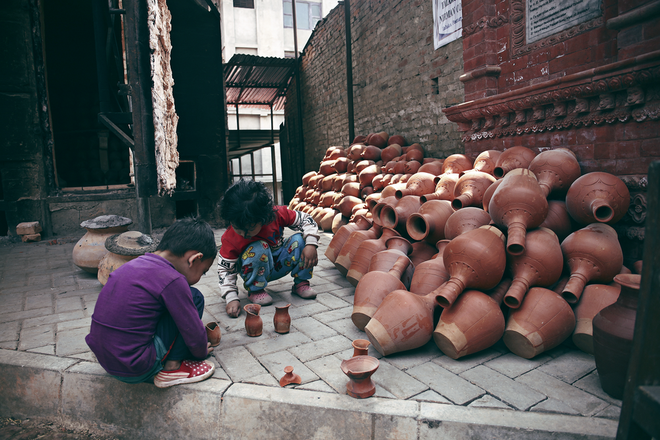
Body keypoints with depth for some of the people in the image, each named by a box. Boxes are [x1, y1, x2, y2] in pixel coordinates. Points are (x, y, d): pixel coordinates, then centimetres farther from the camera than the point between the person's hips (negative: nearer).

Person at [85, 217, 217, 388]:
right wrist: (201, 352, 11)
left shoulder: (131, 265, 8)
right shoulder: (172, 281, -19)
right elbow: (194, 335, -12)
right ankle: (172, 368, 0)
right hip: (135, 371, -9)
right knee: (195, 297, -5)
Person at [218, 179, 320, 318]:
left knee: (300, 240, -22)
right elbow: (225, 269, -17)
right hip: (256, 270, -2)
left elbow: (306, 220, -13)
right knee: (259, 249, -35)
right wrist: (231, 299, -29)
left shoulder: (277, 214, -24)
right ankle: (255, 290, -10)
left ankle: (301, 283, -2)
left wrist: (311, 245, -29)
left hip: (280, 264, 3)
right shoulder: (230, 238, -25)